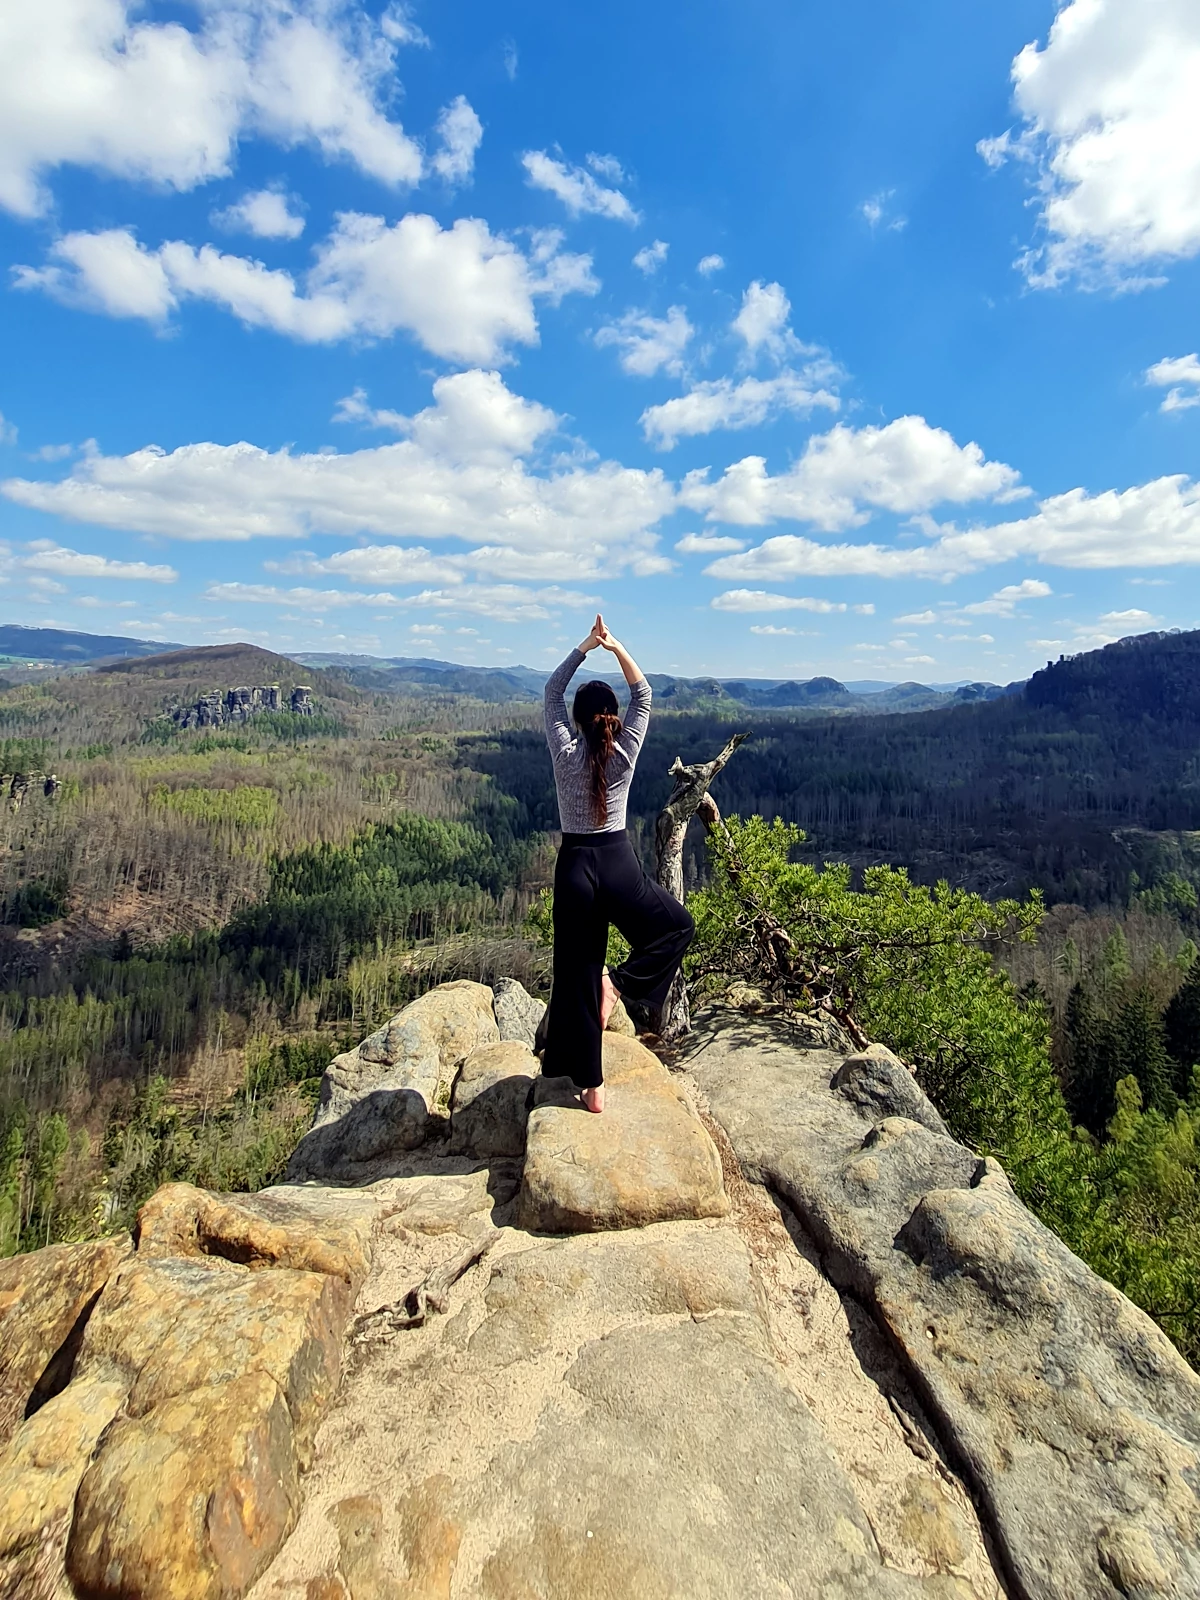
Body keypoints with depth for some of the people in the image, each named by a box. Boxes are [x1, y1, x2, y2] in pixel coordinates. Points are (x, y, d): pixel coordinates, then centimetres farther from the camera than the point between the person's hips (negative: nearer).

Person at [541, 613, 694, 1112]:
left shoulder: (565, 753, -4)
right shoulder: (625, 753, -5)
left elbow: (551, 693, 9)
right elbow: (643, 696, 8)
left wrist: (585, 647, 6)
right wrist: (615, 646, 2)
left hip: (574, 868, 1)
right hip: (618, 863, -1)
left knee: (578, 976, 9)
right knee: (678, 925, 25)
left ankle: (591, 1086, 15)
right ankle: (619, 981, 5)